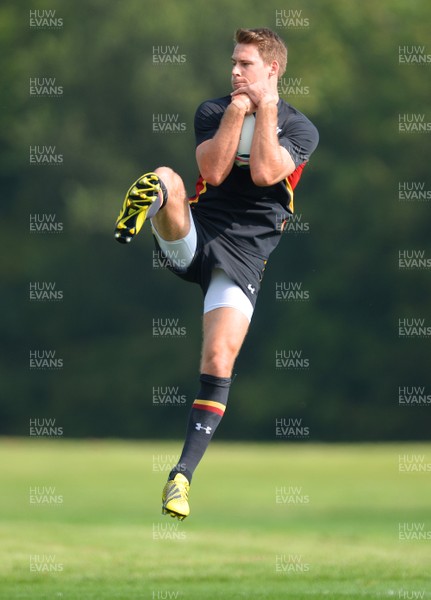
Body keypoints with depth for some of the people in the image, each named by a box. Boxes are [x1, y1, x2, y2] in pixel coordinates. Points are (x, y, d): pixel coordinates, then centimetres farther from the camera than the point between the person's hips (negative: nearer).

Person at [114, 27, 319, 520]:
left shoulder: (300, 129, 5)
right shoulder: (213, 111, 10)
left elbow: (264, 172, -14)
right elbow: (214, 171, -7)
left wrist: (265, 108, -9)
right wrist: (236, 112, -11)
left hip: (242, 254, -2)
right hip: (194, 235, 2)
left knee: (219, 360, -14)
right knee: (167, 179, -30)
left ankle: (183, 475, -8)